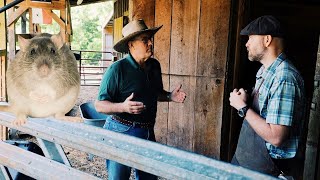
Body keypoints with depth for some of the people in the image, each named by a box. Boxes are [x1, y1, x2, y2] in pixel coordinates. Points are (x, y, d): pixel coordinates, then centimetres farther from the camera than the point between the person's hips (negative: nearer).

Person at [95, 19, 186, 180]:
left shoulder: (154, 65, 5)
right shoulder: (117, 69, -16)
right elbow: (99, 105, -14)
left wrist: (170, 96, 0)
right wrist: (123, 107, -31)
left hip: (147, 132, 6)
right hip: (121, 132, -6)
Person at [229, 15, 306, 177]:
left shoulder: (284, 78, -24)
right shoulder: (265, 70, 6)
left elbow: (275, 137, -28)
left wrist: (242, 107, -19)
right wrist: (244, 101, -3)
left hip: (262, 166, -8)